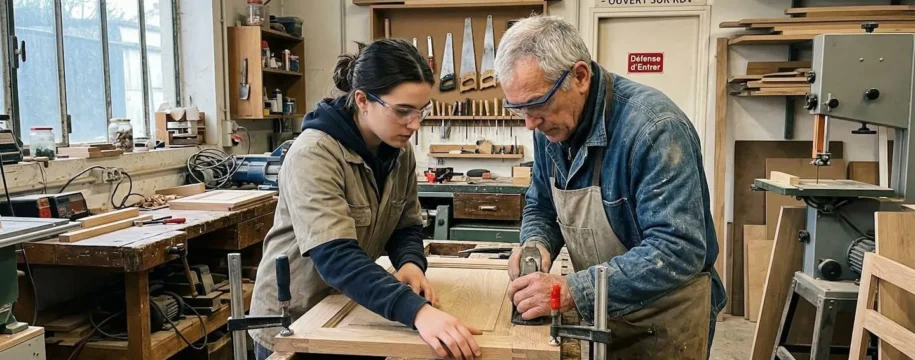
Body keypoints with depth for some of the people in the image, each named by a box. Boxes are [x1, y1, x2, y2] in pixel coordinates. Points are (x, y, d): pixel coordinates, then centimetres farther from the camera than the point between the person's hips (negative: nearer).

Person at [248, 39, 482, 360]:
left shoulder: (400, 152, -6)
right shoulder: (313, 154, -28)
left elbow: (406, 227, 1)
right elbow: (336, 257, -38)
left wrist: (411, 262, -21)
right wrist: (416, 311, -50)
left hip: (348, 314, 6)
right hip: (292, 323, -6)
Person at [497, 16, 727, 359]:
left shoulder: (653, 127, -28)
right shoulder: (552, 125, -7)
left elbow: (678, 250, -34)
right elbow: (540, 207, 7)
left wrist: (572, 290, -38)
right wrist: (536, 244, -15)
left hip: (665, 321, -6)